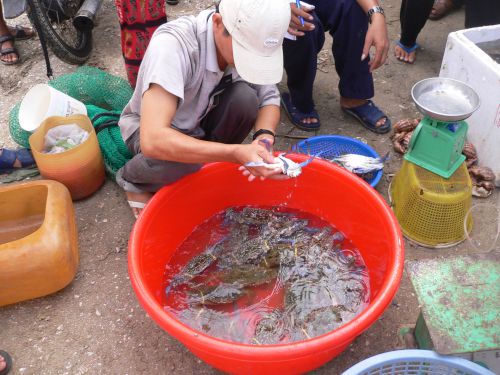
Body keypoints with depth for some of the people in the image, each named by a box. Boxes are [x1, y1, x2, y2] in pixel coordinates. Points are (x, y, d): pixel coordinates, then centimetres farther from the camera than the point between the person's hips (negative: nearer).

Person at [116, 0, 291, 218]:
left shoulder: (249, 39, -20)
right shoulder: (172, 44, -37)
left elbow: (269, 97, -11)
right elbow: (153, 140, -45)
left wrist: (264, 138, -32)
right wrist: (236, 153, -51)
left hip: (199, 123, 4)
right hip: (148, 129, -4)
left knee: (245, 96, -25)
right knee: (178, 158, -37)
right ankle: (133, 181, -1)